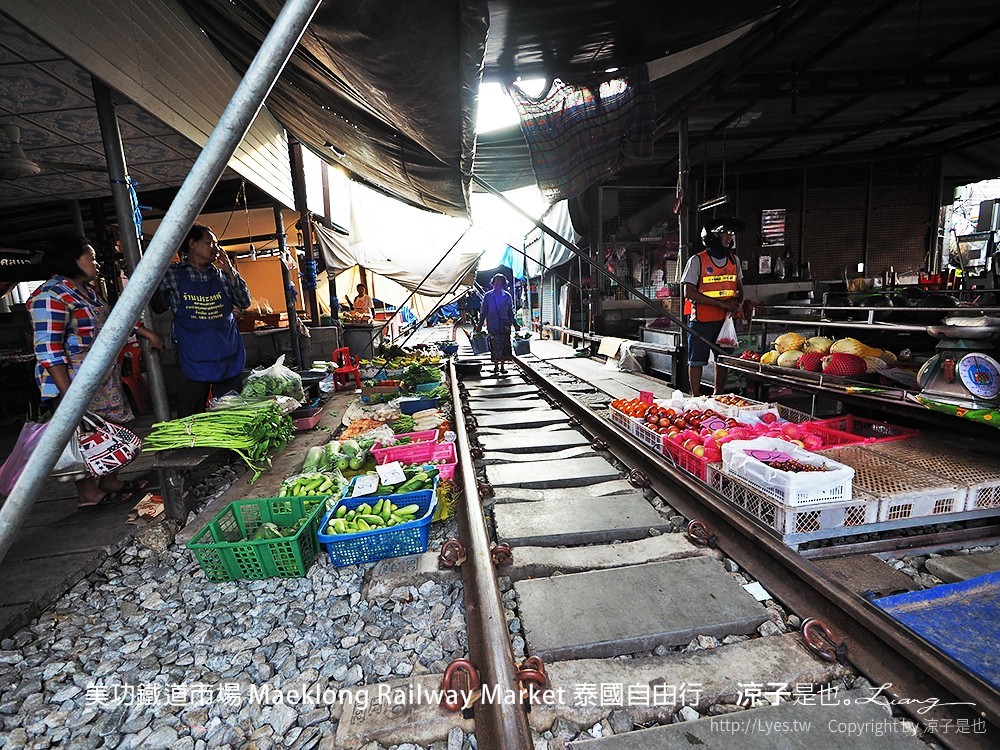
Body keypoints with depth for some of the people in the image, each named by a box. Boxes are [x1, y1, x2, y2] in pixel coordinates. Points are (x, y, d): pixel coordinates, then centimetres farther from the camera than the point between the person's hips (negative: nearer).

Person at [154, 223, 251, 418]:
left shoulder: (221, 275, 9)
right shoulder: (172, 275, 2)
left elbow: (245, 302, 2)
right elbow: (158, 306, 13)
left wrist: (230, 271, -2)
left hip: (229, 358, 2)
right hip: (195, 361, -2)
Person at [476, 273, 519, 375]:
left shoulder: (507, 296, 5)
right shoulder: (488, 296, 3)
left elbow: (511, 312, 13)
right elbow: (483, 312, 7)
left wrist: (515, 324, 9)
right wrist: (479, 325, 4)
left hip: (505, 325, 1)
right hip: (492, 326, -1)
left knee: (505, 346, 1)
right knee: (495, 346, -3)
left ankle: (502, 366, 11)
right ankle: (496, 366, 7)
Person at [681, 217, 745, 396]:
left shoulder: (734, 260, 10)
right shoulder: (697, 260, -8)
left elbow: (739, 287, 20)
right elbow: (689, 292, -15)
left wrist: (736, 302, -4)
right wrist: (721, 303, -18)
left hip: (726, 320, 6)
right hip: (702, 321, -5)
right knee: (697, 360, 1)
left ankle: (718, 395, 27)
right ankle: (696, 397, 13)